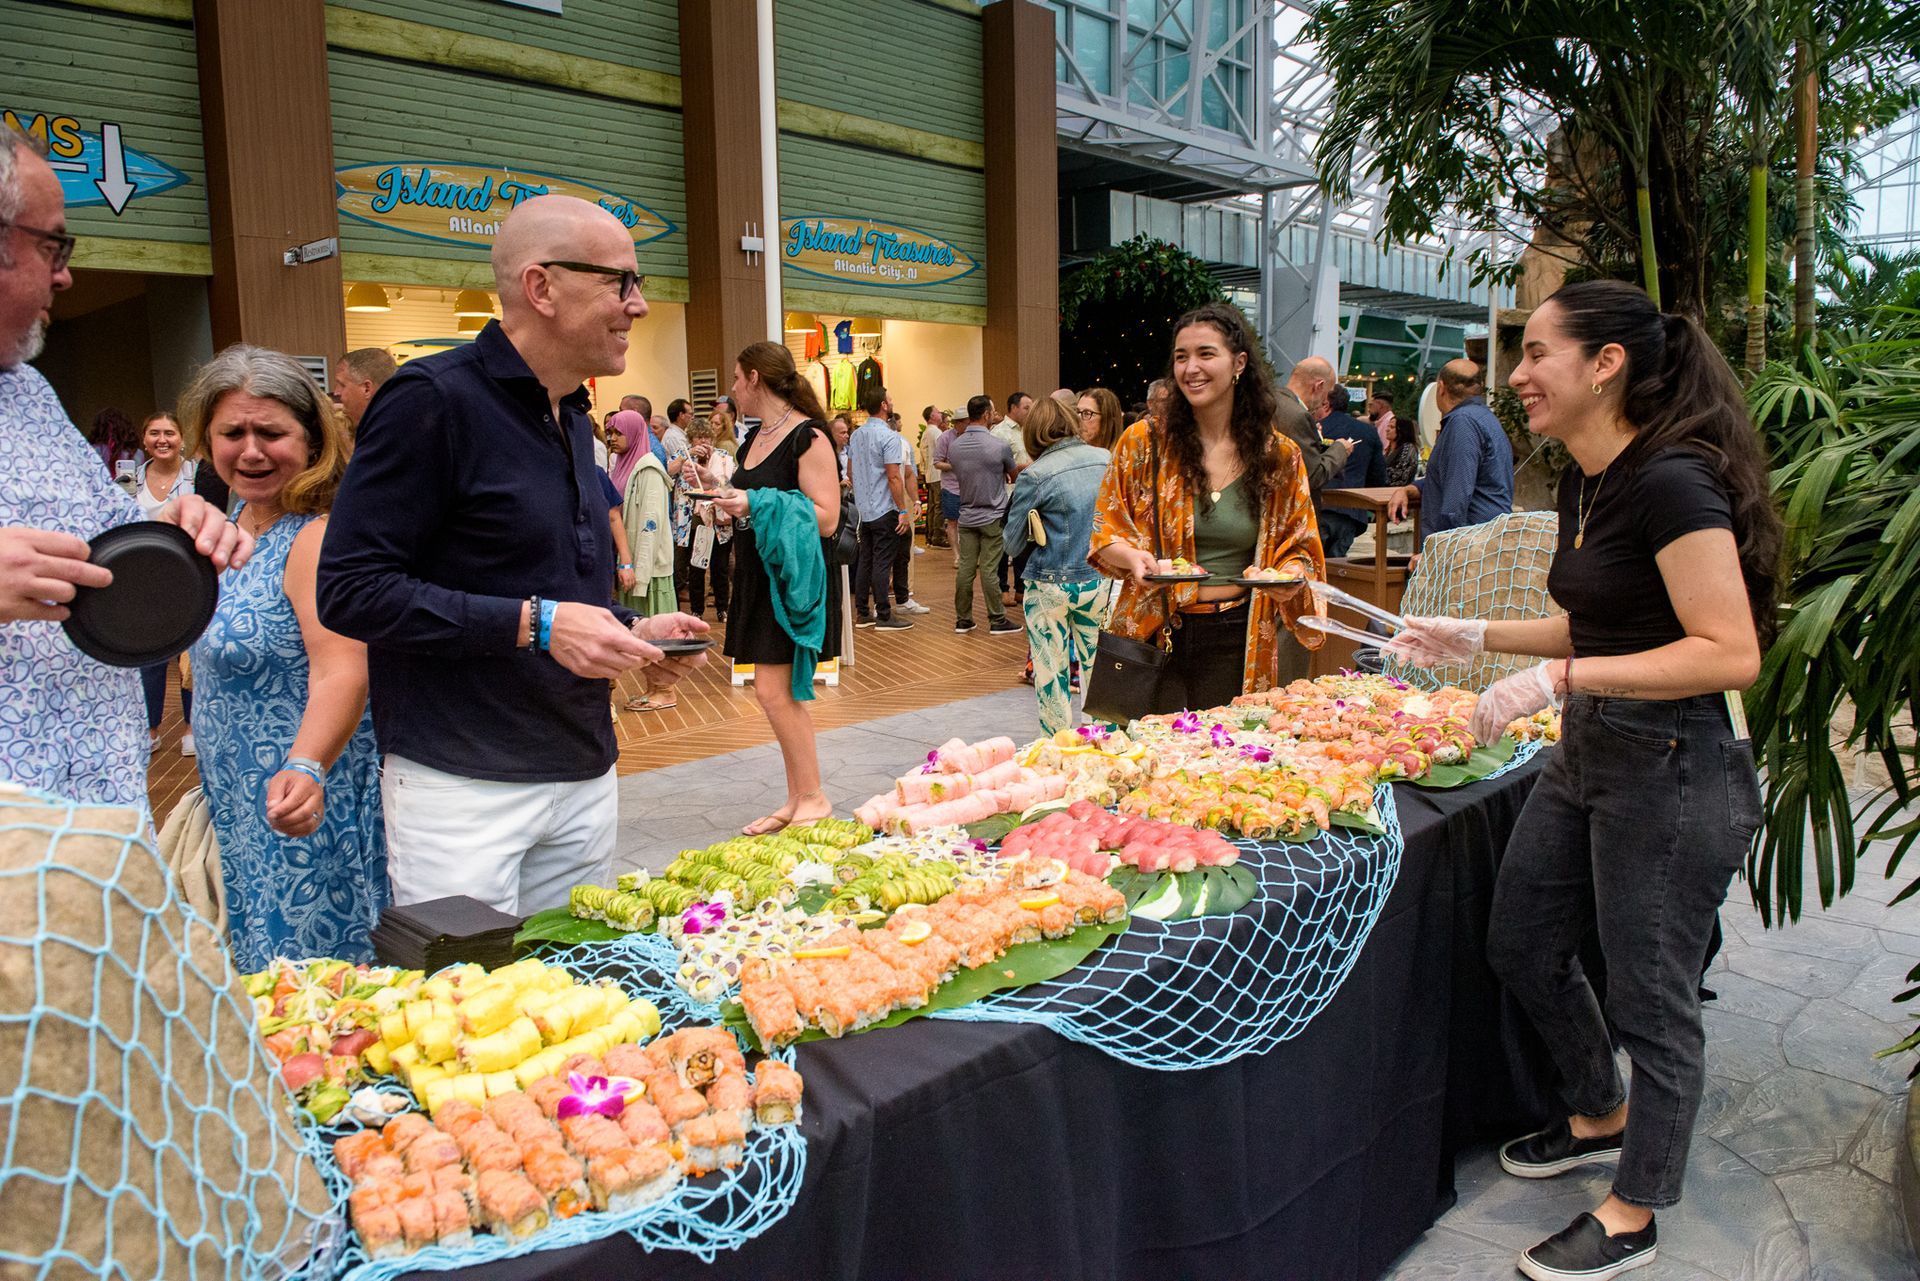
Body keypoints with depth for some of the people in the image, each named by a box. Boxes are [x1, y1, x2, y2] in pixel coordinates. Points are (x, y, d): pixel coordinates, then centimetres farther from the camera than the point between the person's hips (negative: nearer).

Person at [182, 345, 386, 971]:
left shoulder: (317, 538, -20)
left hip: (296, 810, -9)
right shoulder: (235, 523, 8)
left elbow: (341, 673, -33)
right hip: (235, 805, 9)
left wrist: (306, 769, -46)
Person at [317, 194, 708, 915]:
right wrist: (532, 624, -21)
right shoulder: (432, 401, -12)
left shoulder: (570, 415, 15)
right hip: (462, 787, -8)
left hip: (583, 777, 8)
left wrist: (629, 632, 6)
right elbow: (350, 590, -17)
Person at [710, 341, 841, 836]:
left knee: (773, 691, -10)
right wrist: (726, 498, 9)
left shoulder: (807, 437, -12)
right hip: (758, 576, 9)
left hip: (793, 579, -9)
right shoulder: (754, 439, 14)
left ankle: (813, 798, 2)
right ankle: (797, 800, 18)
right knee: (783, 694, 10)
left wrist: (756, 504, -23)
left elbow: (825, 518, -18)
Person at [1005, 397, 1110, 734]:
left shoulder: (1035, 476, -10)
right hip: (1100, 581, 3)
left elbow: (1014, 543, -4)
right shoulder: (1107, 460, 1)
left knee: (1051, 672, 9)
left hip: (1050, 585, -3)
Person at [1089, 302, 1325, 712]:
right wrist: (1132, 556, -16)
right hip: (1155, 634, -1)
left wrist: (1290, 575, -12)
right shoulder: (1143, 443, 0)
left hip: (1238, 645, 1)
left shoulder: (1281, 456, 3)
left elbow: (1299, 548, 10)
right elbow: (1105, 531, 5)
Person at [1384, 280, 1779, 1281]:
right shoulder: (1586, 481, 7)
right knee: (1524, 946, 20)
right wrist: (1477, 637, 11)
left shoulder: (1672, 480, -22)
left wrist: (1560, 678, -28)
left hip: (1676, 771, -10)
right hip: (1587, 754, 10)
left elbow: (1729, 653, -26)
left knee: (1650, 997, 7)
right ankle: (1600, 1115, 45)